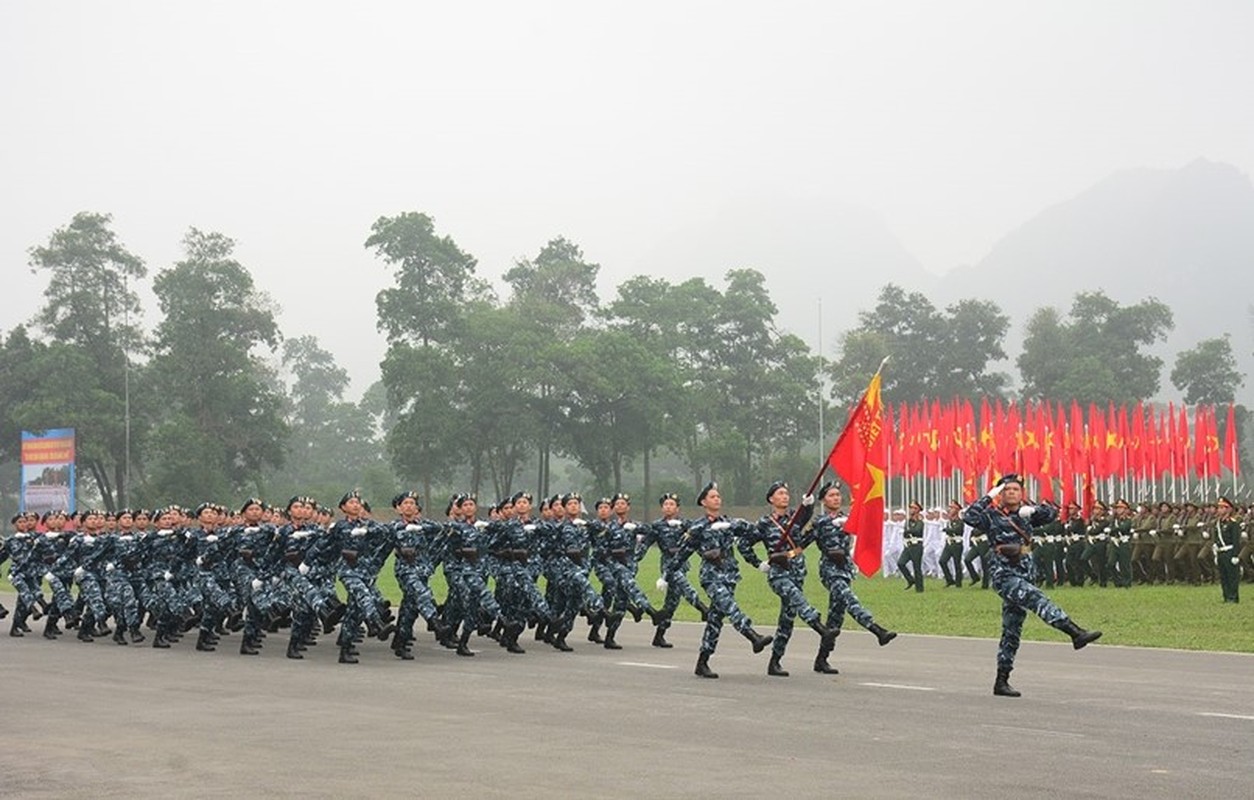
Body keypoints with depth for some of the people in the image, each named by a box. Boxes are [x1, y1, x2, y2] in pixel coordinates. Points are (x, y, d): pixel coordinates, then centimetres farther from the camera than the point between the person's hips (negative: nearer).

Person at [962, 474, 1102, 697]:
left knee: (1012, 630, 8)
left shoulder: (1026, 515, 15)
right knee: (1036, 598, -30)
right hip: (1004, 576, -7)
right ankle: (1076, 633, -42)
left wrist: (1033, 510, -3)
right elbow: (969, 517, -17)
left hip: (1023, 577, 7)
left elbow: (1053, 512, 14)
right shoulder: (992, 516, -2)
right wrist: (989, 496, -15)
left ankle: (1002, 682, 13)